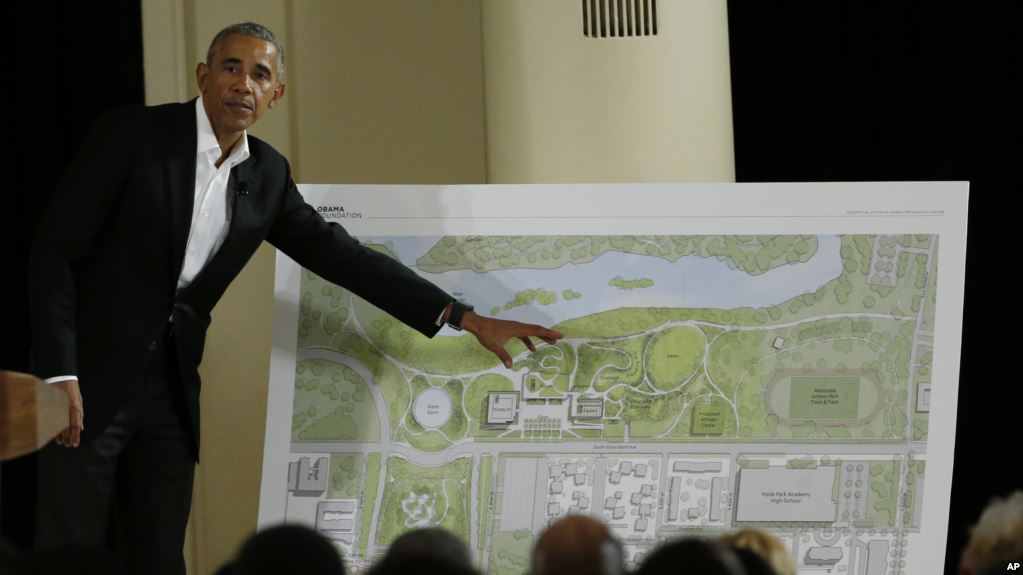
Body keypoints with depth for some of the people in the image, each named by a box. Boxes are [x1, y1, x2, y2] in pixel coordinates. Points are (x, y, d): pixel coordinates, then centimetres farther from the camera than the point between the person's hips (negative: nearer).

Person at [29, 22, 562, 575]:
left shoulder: (266, 174, 7)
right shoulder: (134, 134, -10)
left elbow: (341, 255, 7)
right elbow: (57, 247, -12)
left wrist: (465, 317, 1)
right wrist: (59, 372, -20)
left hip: (172, 385, 5)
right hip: (94, 374, -5)